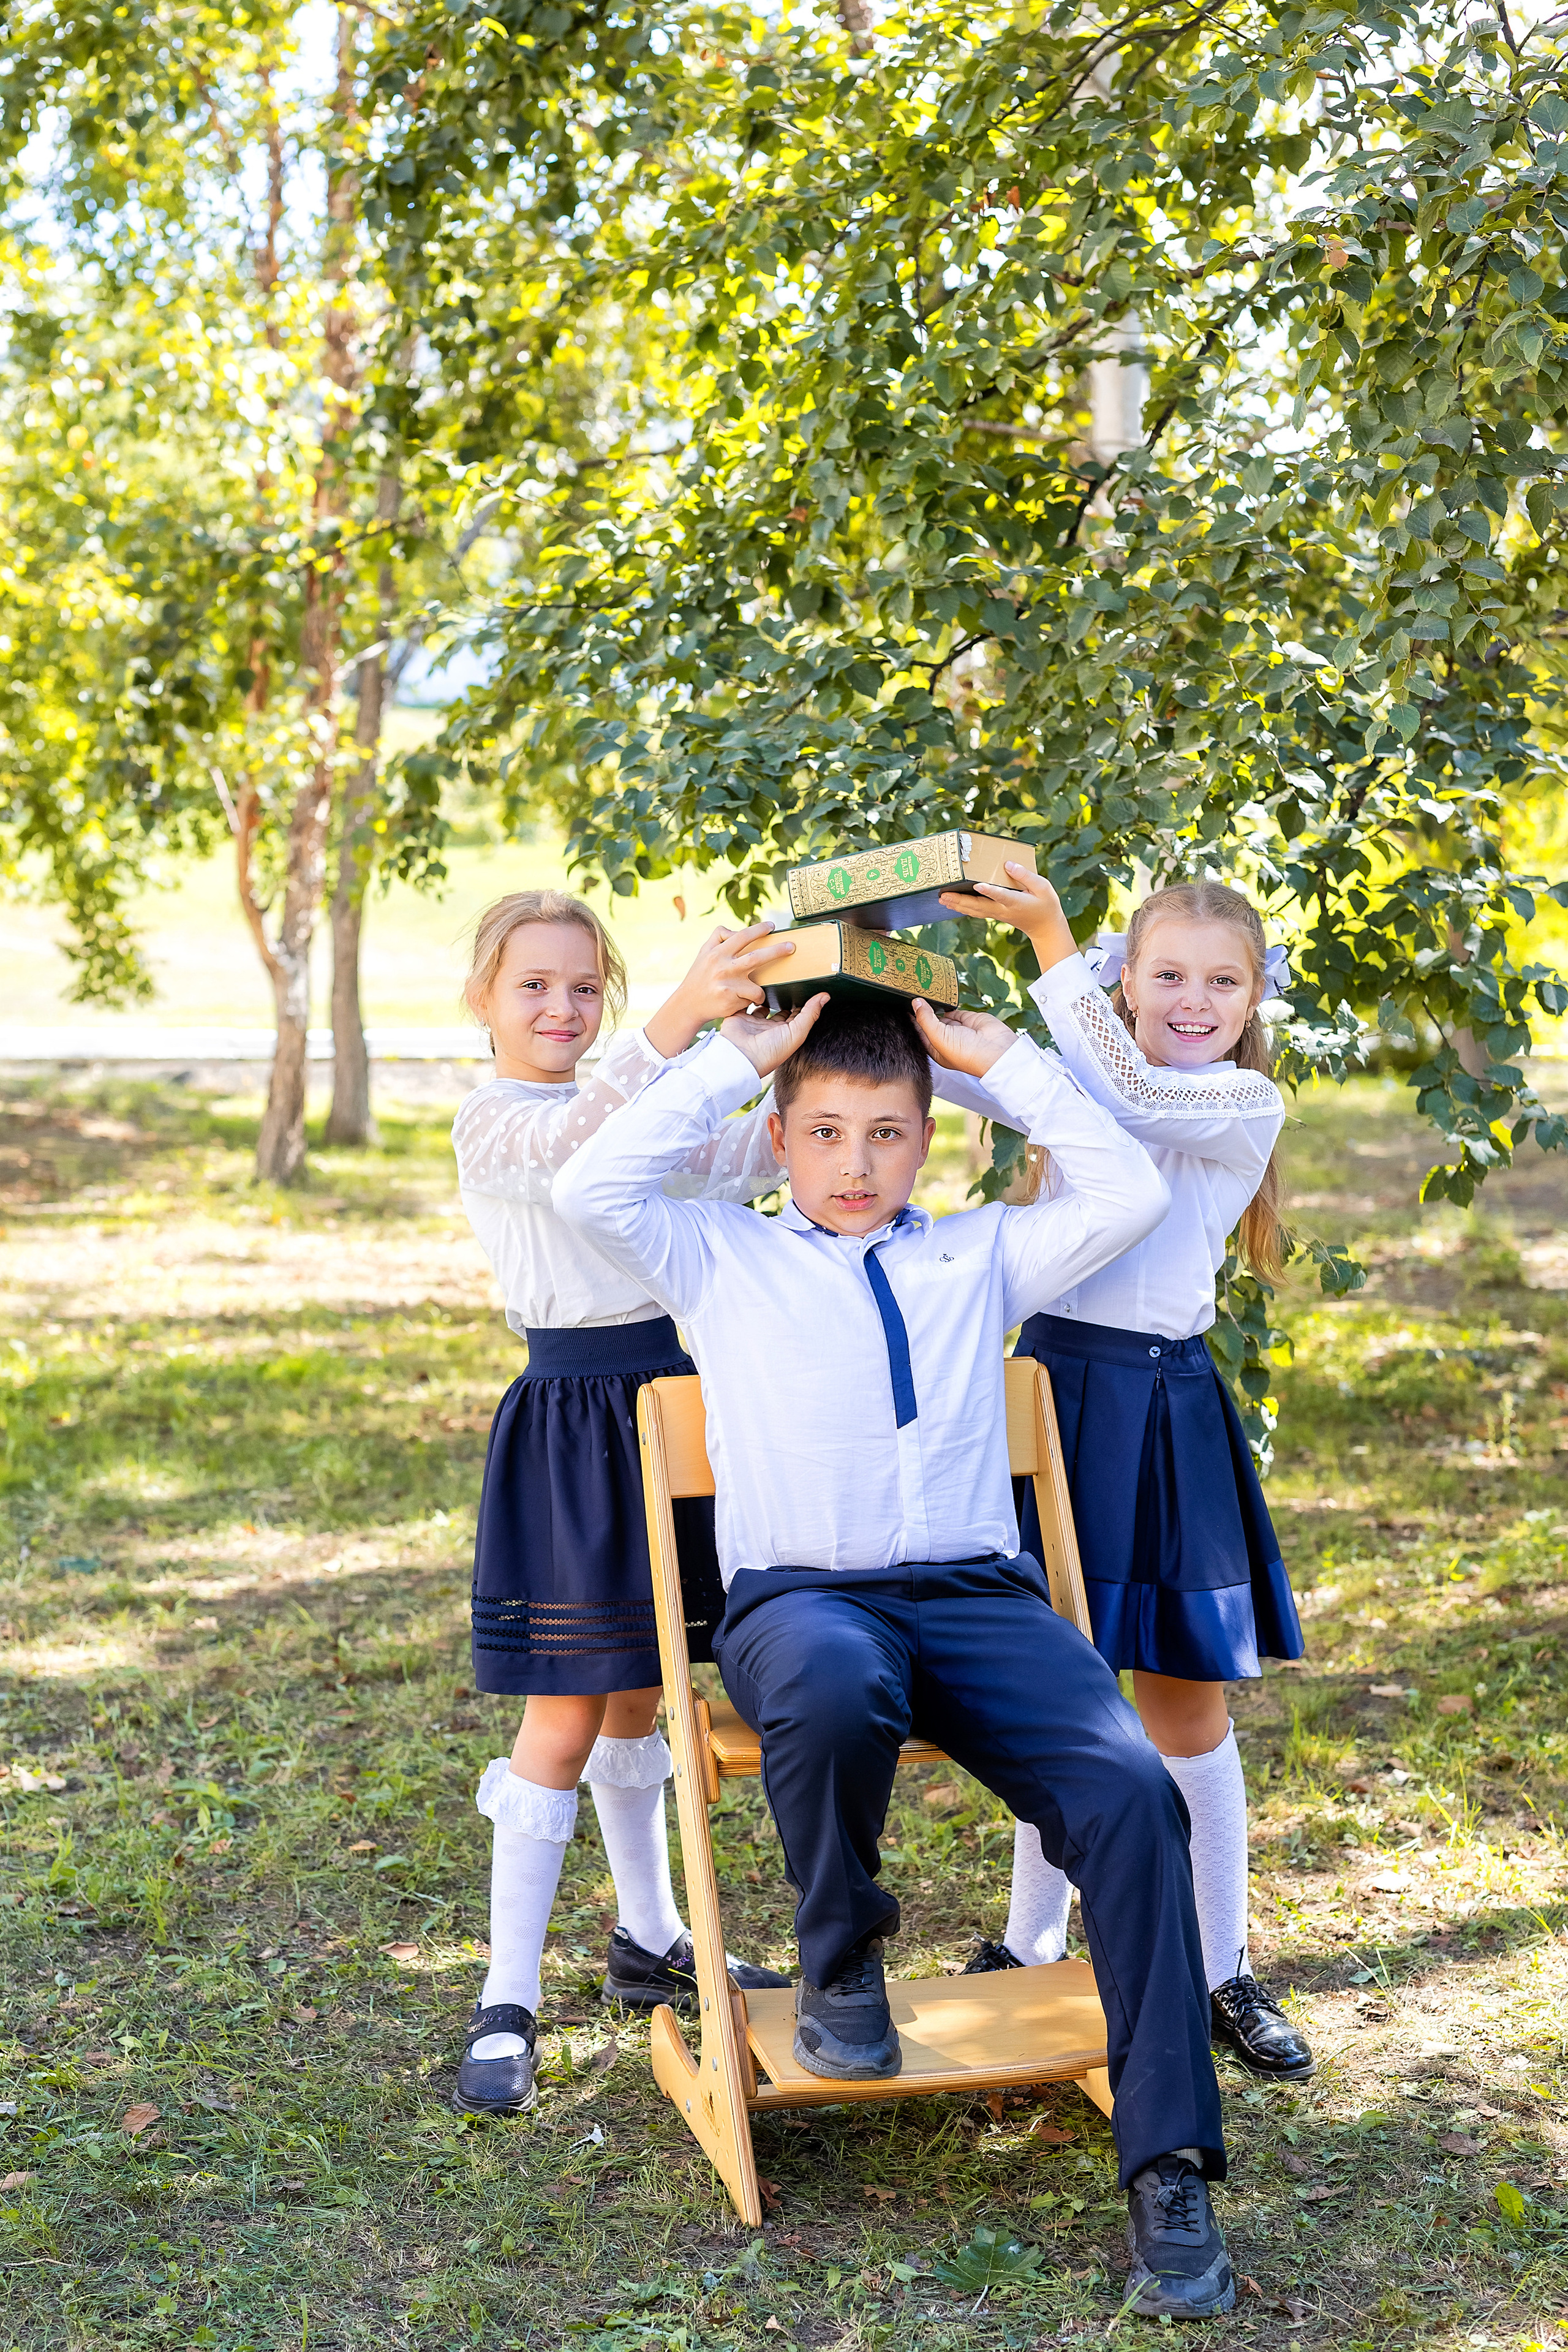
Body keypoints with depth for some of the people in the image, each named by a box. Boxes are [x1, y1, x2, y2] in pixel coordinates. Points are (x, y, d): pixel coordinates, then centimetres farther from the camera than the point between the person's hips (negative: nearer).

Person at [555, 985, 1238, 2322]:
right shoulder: (725, 1261, 17)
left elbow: (1131, 1198, 10)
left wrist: (1004, 1059, 13)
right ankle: (840, 1958, -9)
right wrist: (735, 1057, 5)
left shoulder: (979, 1258, 22)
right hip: (800, 1595, -2)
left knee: (1133, 1796, -27)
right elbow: (594, 1190, 0)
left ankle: (1170, 2173, -22)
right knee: (836, 1688, -42)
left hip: (979, 1597, 2)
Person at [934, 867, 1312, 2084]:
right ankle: (1034, 1944, 26)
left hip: (1163, 1411, -3)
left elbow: (1135, 1099, -22)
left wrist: (1050, 939, -25)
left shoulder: (1247, 1103, -4)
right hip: (1055, 1389, 3)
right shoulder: (1081, 1081, 10)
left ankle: (1223, 1971, 18)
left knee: (1187, 1705, 5)